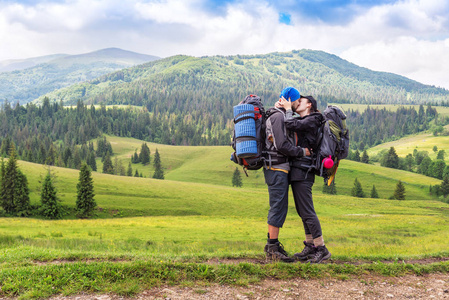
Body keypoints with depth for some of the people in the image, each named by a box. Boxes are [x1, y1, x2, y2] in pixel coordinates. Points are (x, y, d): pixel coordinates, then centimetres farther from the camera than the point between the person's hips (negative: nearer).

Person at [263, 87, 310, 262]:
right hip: (277, 169, -11)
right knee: (278, 207, -9)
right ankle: (273, 249, -6)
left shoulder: (281, 117, 21)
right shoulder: (278, 117, -12)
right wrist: (301, 152, -10)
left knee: (278, 208, 14)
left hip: (279, 169, 11)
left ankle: (272, 244, 21)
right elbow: (281, 145, -20)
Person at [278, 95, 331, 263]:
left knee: (307, 211, -11)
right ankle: (310, 246, 20)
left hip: (303, 172, -10)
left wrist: (288, 108, -5)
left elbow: (291, 125, -21)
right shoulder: (301, 121, 22)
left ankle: (322, 249, -8)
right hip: (296, 172, 10)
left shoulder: (312, 120, -6)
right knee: (302, 211, 13)